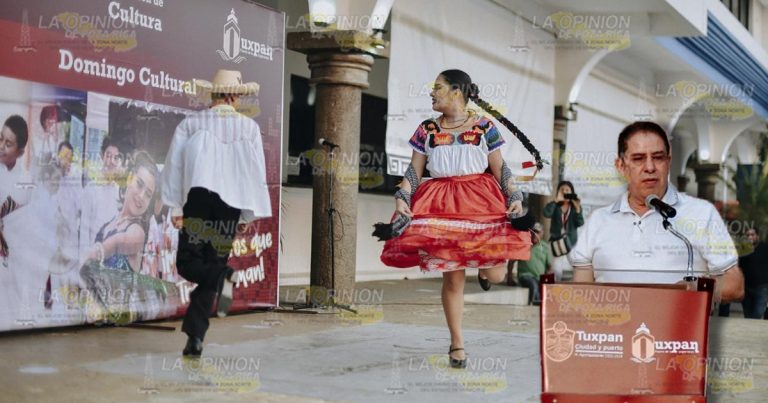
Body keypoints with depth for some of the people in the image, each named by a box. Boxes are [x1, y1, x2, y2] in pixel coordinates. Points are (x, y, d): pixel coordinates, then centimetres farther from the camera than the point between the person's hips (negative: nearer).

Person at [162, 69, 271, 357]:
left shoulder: (191, 124, 2)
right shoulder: (249, 128, 3)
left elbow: (173, 166, -1)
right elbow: (257, 173, 1)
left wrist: (173, 206, 3)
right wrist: (253, 214, 6)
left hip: (197, 203, -1)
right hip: (231, 208, 1)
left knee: (188, 264, 9)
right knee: (212, 265, 9)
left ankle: (223, 277, -23)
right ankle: (195, 337, 5)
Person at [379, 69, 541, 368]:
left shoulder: (484, 127, 5)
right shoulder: (426, 130, 10)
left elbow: (500, 169, 7)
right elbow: (414, 172, 9)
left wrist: (515, 198, -5)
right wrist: (402, 199, -6)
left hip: (481, 200, -1)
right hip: (441, 203, 1)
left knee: (496, 273, -9)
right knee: (452, 277, -1)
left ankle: (484, 269, 32)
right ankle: (457, 343, 14)